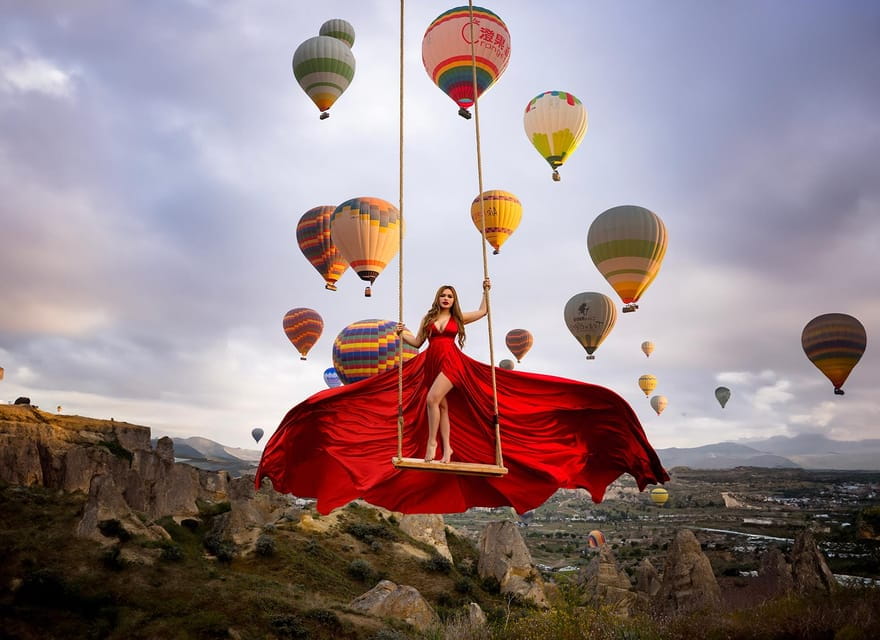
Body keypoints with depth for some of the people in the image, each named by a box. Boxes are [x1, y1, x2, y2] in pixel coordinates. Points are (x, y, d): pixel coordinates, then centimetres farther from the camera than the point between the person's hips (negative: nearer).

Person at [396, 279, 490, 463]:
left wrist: (486, 292, 21)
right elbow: (417, 342, 14)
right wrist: (402, 334, -1)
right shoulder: (428, 318, 14)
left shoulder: (458, 318, 12)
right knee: (441, 405, 3)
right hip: (432, 363, 3)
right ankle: (447, 447, 8)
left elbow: (482, 311, 22)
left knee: (432, 399, -20)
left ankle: (432, 441, -8)